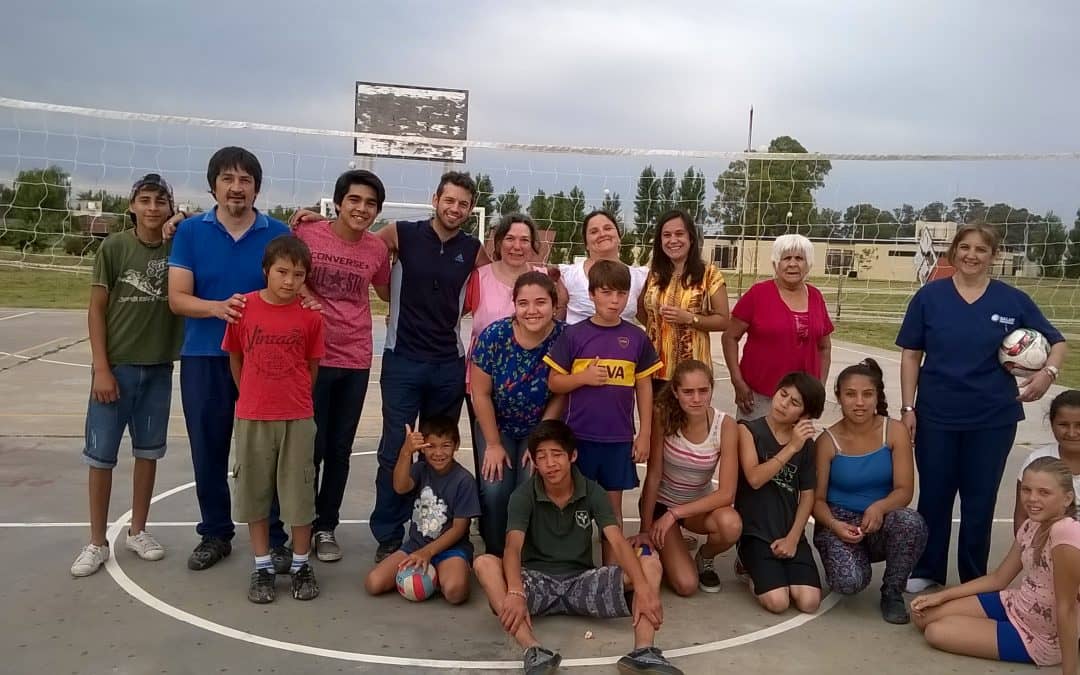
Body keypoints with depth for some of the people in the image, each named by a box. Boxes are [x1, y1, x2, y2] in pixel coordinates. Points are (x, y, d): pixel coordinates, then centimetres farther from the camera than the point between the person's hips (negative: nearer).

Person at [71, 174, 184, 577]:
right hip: (116, 365, -2)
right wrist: (101, 368, -10)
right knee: (101, 454, 4)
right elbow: (96, 310, -4)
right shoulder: (114, 247, -5)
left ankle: (137, 531, 26)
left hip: (159, 367, 2)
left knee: (148, 451, 11)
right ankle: (97, 542, 17)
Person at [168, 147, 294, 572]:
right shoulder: (191, 231, 1)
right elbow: (177, 299, -5)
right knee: (208, 450, 10)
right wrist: (217, 307, -24)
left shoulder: (278, 233, 0)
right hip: (204, 358, 1)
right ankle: (215, 533, 27)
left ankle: (273, 537, 16)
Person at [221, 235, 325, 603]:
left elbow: (312, 366, 5)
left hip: (298, 419, -1)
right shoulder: (243, 308, -5)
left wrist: (295, 398, 8)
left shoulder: (310, 315, -6)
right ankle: (262, 567, 23)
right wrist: (251, 396, 11)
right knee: (255, 493, 10)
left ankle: (301, 565, 22)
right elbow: (235, 359, 7)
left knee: (300, 494, 6)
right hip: (252, 418, 1)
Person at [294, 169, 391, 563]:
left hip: (356, 360, 3)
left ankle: (327, 526, 27)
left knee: (340, 448, 12)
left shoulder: (378, 249, 1)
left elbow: (387, 293, 18)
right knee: (311, 447, 6)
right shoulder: (306, 235, -9)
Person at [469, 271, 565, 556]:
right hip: (496, 426, 0)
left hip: (541, 428, 0)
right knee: (495, 491, -14)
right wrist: (493, 444, -8)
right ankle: (494, 554, 9)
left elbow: (560, 395, -10)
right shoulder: (493, 335, -21)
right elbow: (481, 394, -12)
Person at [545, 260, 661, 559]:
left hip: (619, 437, 1)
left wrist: (645, 434, 3)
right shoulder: (573, 335, -3)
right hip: (578, 435, -1)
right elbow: (554, 382, 0)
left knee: (613, 505, 12)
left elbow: (644, 387, 6)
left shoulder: (637, 337, 2)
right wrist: (584, 377, -17)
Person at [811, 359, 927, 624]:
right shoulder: (828, 441, -8)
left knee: (912, 522, -34)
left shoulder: (895, 431, -7)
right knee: (849, 582, -30)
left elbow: (904, 490, -9)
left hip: (880, 523, 2)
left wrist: (879, 507, -30)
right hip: (839, 522, -2)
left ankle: (892, 593, -6)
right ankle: (842, 554, 11)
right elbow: (817, 499, -5)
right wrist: (833, 524, -25)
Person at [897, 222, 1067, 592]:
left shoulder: (1013, 300, -1)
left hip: (993, 419, 1)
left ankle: (975, 580, 27)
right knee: (934, 495, 10)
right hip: (936, 416, 0)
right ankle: (927, 569, 28)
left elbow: (1057, 342, 7)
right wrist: (908, 408, -5)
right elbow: (911, 355, -1)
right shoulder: (929, 296, -3)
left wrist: (1048, 372, -14)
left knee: (980, 500, 11)